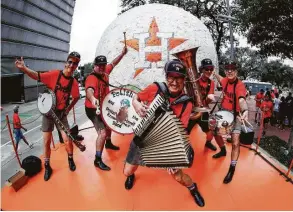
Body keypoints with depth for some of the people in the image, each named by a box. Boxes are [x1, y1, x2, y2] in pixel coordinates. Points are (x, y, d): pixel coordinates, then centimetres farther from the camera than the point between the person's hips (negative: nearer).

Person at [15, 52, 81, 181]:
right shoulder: (54, 74, -13)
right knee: (46, 141, 5)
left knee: (67, 140, -3)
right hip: (48, 111, -1)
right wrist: (24, 68, -40)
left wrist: (68, 109, 4)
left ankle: (70, 159, 25)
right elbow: (37, 76, -23)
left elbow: (76, 97, 9)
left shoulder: (74, 82, -6)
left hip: (61, 113, 1)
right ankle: (47, 167, 24)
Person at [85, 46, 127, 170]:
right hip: (93, 109, -9)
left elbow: (113, 63, 14)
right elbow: (89, 90, -49)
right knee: (103, 132, -19)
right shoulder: (92, 78, -28)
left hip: (104, 107, 9)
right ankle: (98, 160, -3)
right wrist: (93, 99, -70)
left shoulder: (105, 72, -4)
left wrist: (122, 54, 9)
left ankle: (108, 143, 57)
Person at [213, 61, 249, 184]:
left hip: (235, 114, -6)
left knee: (235, 143, -13)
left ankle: (232, 169, 0)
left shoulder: (240, 85, -24)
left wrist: (245, 111, -62)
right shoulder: (225, 81, -5)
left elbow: (242, 100, -44)